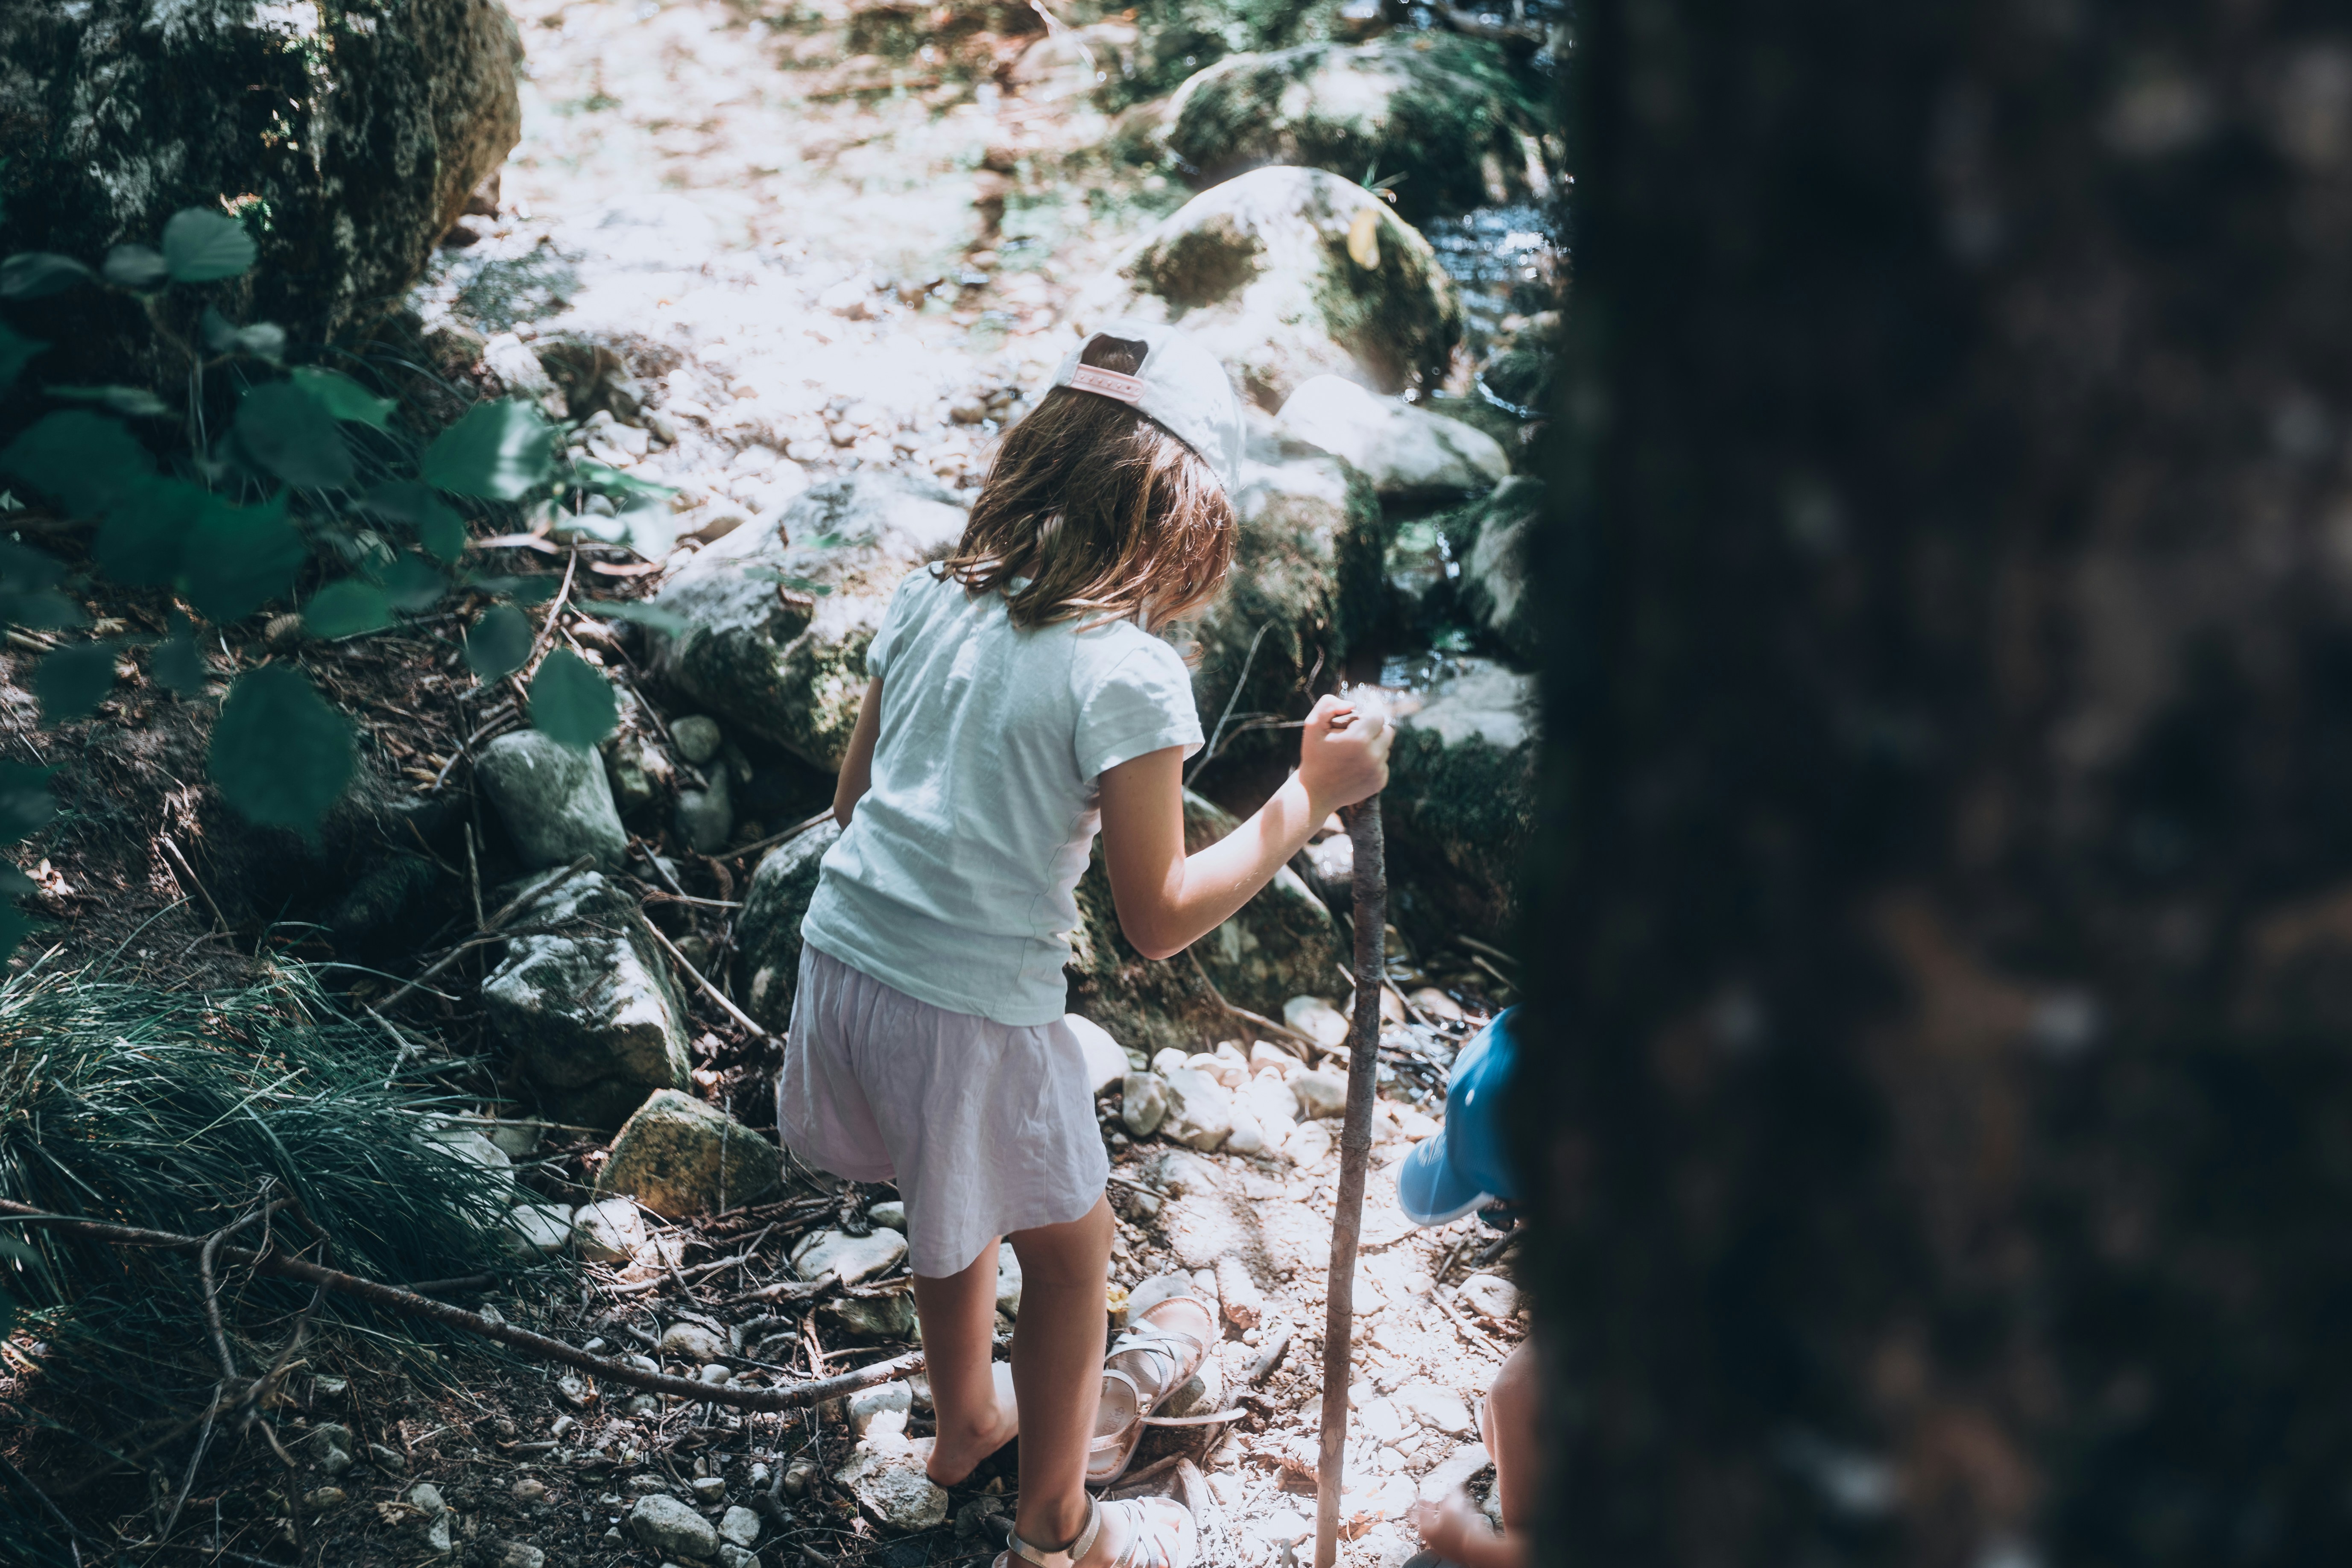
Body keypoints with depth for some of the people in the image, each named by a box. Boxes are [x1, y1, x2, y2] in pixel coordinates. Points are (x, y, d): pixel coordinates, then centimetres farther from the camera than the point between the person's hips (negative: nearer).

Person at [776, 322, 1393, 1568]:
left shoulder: (929, 599, 1)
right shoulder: (1128, 674, -18)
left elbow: (851, 797, 11)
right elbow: (1159, 920, -14)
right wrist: (1310, 796, -9)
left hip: (845, 953, 7)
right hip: (974, 1009, -7)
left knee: (958, 1204, 31)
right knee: (1068, 1247, 18)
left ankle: (966, 1419, 55)